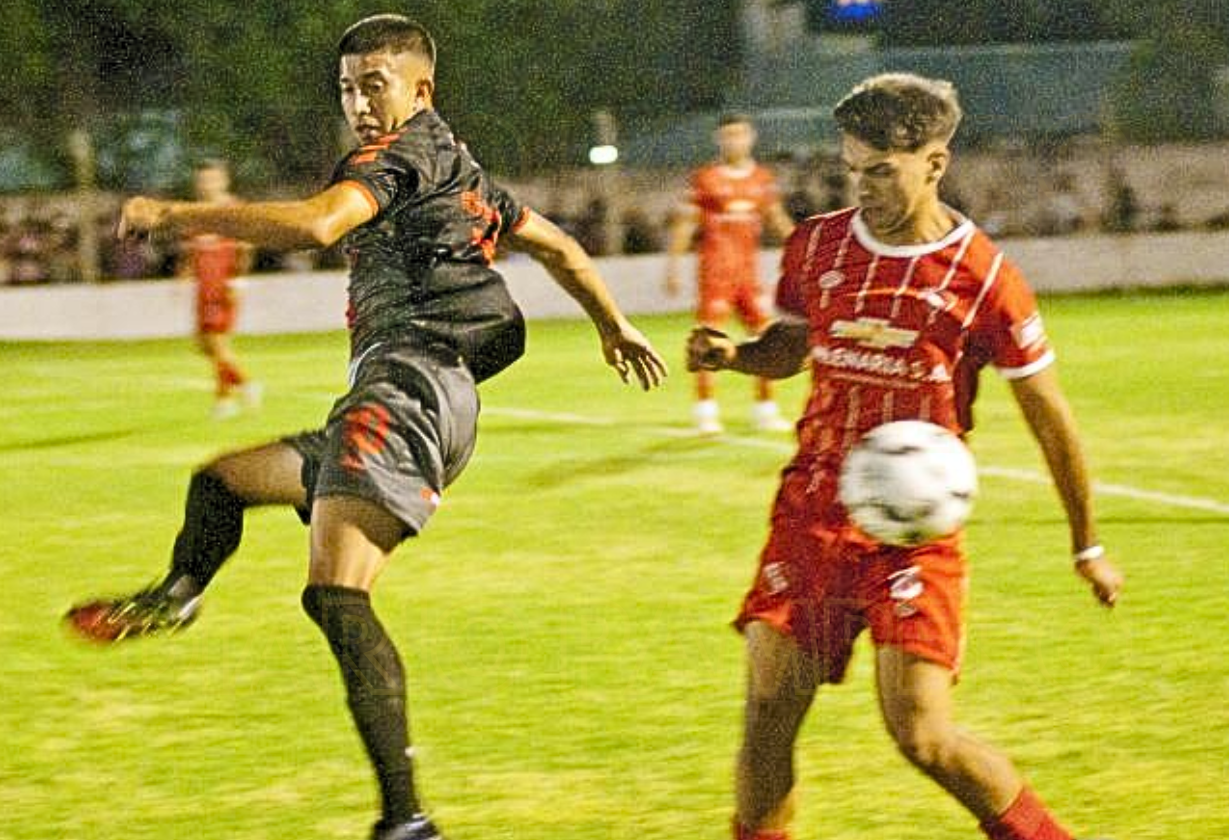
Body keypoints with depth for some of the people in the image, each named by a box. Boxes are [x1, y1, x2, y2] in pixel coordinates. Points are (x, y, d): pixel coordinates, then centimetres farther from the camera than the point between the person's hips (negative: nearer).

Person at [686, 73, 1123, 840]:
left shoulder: (984, 278, -8)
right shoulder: (818, 245, 4)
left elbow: (1049, 415, 0)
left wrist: (1087, 546, 5)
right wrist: (731, 354, -2)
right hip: (810, 514, 4)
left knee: (922, 732, -11)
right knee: (768, 713, -4)